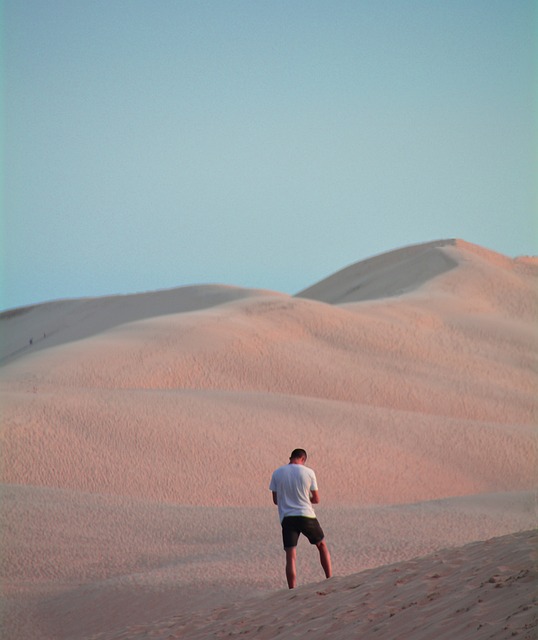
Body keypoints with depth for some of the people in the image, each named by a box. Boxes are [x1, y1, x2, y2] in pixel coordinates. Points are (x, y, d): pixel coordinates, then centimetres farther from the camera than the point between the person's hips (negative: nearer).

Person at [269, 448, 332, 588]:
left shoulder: (277, 473, 3)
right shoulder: (308, 472, -1)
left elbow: (275, 500, 9)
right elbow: (316, 499, 5)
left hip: (287, 518, 1)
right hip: (307, 516, -1)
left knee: (290, 557, -3)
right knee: (322, 545, 21)